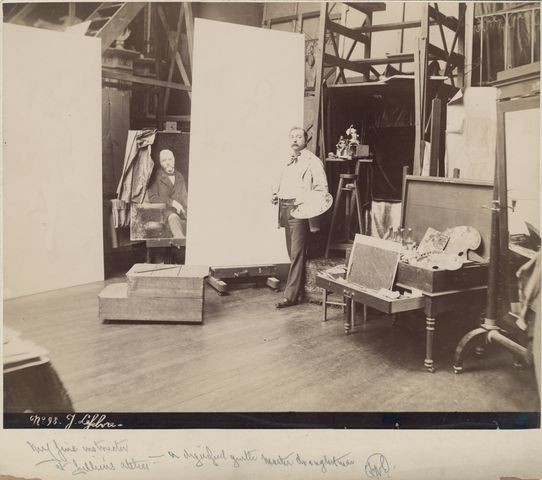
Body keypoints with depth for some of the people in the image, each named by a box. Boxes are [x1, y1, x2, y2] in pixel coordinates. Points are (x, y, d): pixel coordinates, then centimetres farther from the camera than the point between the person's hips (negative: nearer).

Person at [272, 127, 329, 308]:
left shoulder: (312, 161, -3)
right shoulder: (289, 162, 21)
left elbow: (322, 188, -10)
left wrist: (306, 199, -24)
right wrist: (276, 195, 12)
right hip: (285, 209, 8)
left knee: (297, 254, -7)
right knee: (292, 253, 11)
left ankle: (291, 295, -6)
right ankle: (297, 288, 22)